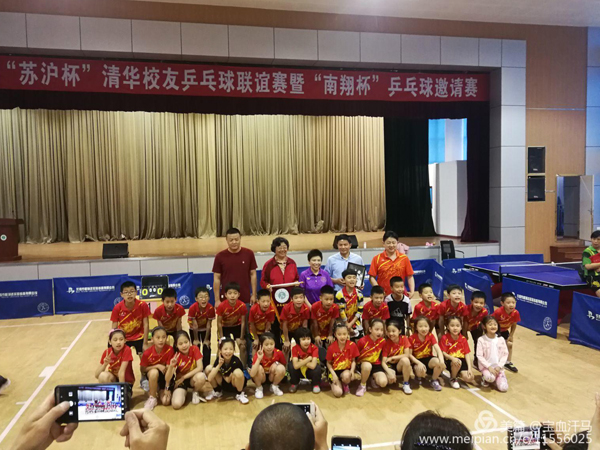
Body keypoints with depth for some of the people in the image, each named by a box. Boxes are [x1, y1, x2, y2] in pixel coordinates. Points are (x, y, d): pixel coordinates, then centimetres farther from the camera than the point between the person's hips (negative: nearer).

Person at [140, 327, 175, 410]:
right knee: (154, 372, -37)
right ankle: (152, 398, -15)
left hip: (165, 376, 0)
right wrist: (157, 366, -25)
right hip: (151, 375, 1)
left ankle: (160, 390, 16)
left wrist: (167, 388, -21)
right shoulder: (147, 352, -21)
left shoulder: (169, 350, -22)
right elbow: (142, 369, -10)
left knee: (166, 401, -19)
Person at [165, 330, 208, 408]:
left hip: (192, 378, 1)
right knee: (176, 404, -28)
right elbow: (167, 379, -20)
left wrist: (184, 377, -20)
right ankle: (184, 392, 8)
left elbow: (200, 367, -21)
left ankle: (195, 393, -2)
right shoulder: (176, 357, -18)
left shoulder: (194, 349, -16)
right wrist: (171, 366, -40)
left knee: (201, 376, -36)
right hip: (180, 381, -1)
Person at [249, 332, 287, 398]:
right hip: (261, 378, -2)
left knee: (281, 368, -28)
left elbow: (285, 365, -1)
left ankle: (274, 386, 2)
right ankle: (259, 388, -4)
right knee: (259, 368, -32)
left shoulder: (279, 353, -20)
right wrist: (259, 359, -45)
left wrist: (277, 363, -21)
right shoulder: (258, 354, -26)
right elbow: (252, 374, -36)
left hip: (272, 376, 2)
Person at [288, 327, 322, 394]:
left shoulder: (314, 348, -25)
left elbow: (313, 365, -36)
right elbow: (296, 366, -34)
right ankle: (294, 383, 0)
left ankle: (315, 384, -1)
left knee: (317, 367, -33)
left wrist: (301, 362, -27)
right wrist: (309, 358, -32)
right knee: (291, 365, -28)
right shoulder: (295, 348, -23)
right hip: (299, 371, 1)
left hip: (310, 371, -1)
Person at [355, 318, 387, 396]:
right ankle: (362, 385, -10)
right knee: (367, 366, -39)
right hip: (363, 363, -2)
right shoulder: (363, 341, -18)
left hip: (376, 364, 2)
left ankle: (374, 379, 14)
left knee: (383, 382, -24)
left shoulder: (383, 341, -8)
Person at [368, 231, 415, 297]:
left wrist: (412, 291, -7)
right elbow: (372, 277, -1)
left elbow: (410, 277, 6)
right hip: (383, 295, -1)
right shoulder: (377, 259, 1)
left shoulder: (404, 258, 5)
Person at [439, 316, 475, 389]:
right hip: (450, 361, -3)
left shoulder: (463, 339, 1)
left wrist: (469, 368, -12)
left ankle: (458, 373, 17)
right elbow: (443, 353, -11)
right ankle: (453, 379, -5)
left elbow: (467, 354, -2)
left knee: (469, 378, -20)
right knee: (458, 362, -37)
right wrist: (452, 358, -30)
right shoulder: (444, 338, -9)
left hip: (462, 360, 3)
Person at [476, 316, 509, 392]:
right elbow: (479, 356, -10)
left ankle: (495, 378, 18)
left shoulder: (501, 339, 0)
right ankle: (485, 378, 3)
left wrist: (499, 366, -11)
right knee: (490, 378, -34)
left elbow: (505, 354, 1)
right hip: (486, 366, -3)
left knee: (503, 388, -14)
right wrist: (489, 367, -19)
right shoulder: (481, 340, -9)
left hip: (498, 367, 3)